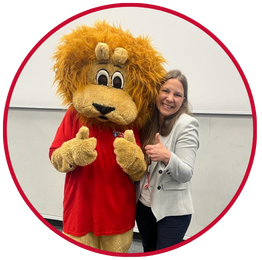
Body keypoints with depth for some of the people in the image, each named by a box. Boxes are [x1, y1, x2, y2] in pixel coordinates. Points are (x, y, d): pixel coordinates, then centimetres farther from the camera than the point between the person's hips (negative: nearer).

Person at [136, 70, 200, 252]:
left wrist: (167, 157, -36)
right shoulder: (148, 120, 0)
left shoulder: (187, 124, -16)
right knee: (148, 251, 21)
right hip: (143, 204, 6)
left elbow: (186, 174, -20)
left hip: (172, 210, -5)